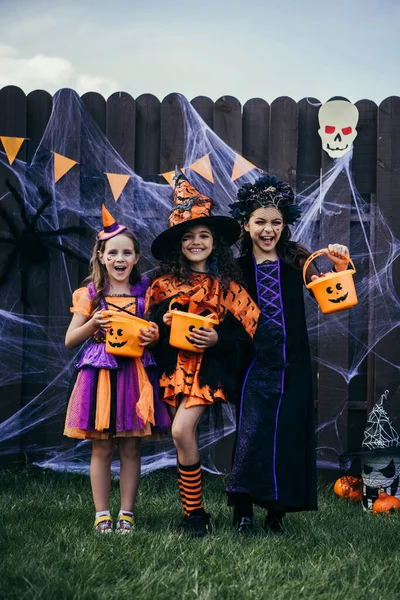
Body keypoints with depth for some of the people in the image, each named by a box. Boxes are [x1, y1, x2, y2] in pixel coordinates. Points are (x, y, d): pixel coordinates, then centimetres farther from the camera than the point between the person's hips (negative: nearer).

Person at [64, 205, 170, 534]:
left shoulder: (145, 293, 6)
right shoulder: (90, 295, 5)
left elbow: (155, 333, 11)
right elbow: (70, 340, 6)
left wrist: (153, 336, -12)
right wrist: (93, 324, -10)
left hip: (136, 374, 1)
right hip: (100, 373, 0)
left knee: (131, 448, 3)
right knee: (101, 447, 2)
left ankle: (127, 512, 12)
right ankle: (102, 513, 10)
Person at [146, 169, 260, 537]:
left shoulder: (225, 285, -1)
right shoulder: (165, 284, 6)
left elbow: (244, 330, -1)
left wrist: (218, 339, -17)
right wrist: (163, 323, -9)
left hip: (208, 365, -4)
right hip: (174, 366, 4)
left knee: (182, 431, -18)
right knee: (183, 436, 5)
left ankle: (194, 513, -4)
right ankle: (193, 513, 18)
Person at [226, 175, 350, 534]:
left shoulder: (295, 259, 3)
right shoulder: (238, 263, 1)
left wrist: (340, 269, -19)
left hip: (291, 362, 1)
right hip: (255, 360, -1)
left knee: (288, 431, 4)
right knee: (251, 431, -8)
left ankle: (277, 511, 16)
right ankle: (243, 512, 3)